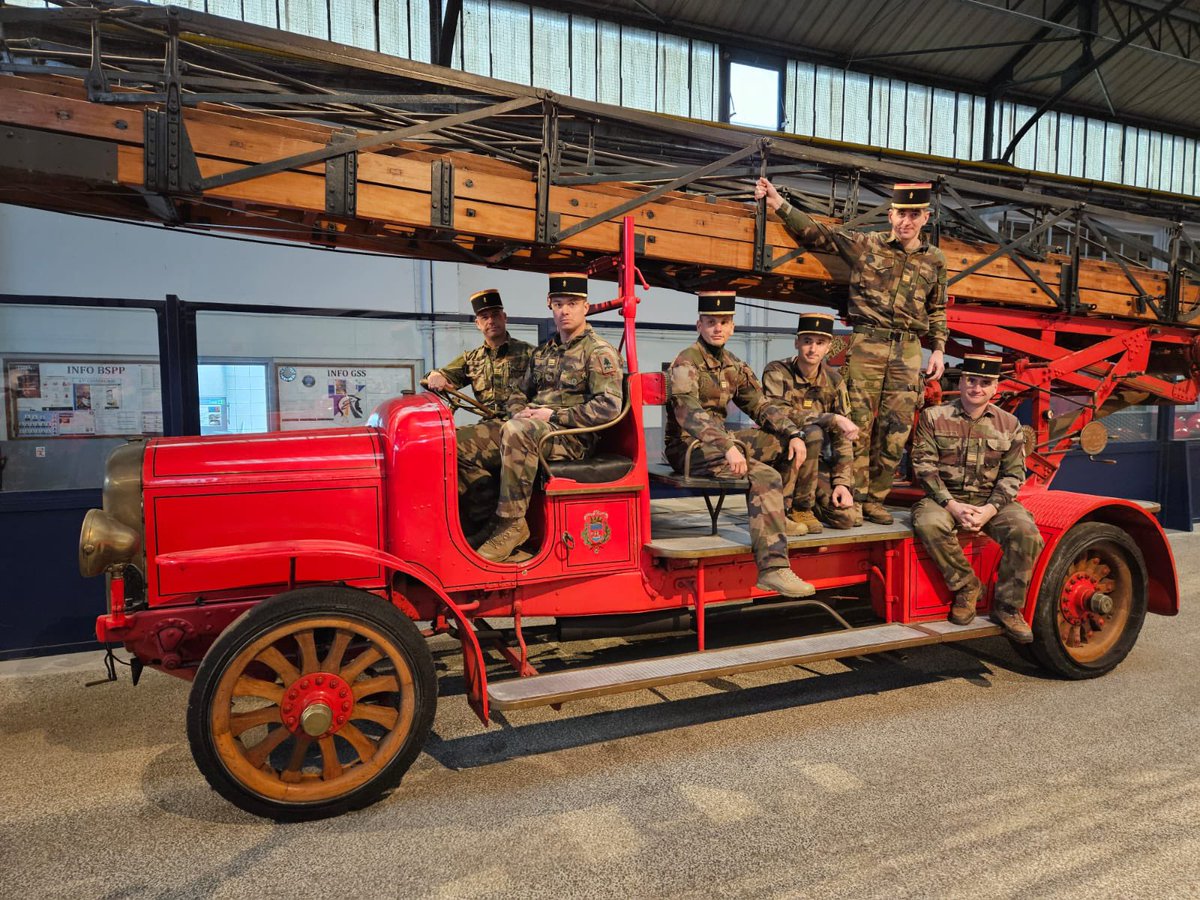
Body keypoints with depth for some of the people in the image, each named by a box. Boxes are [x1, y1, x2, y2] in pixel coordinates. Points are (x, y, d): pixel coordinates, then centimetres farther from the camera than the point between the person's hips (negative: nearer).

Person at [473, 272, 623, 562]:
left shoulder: (599, 352, -3)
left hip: (574, 437, -7)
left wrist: (555, 415, -15)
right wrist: (520, 412, 4)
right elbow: (519, 394, 29)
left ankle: (511, 524, -30)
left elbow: (609, 407, -15)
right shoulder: (542, 353, 21)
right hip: (533, 429, 8)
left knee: (515, 431, -38)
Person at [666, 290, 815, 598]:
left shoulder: (734, 366, 13)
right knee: (765, 478, -27)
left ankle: (776, 514, 8)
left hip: (721, 441, 8)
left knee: (786, 440, 3)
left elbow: (760, 405, 15)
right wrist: (727, 447, -41)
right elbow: (689, 413, -28)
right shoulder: (686, 363, -12)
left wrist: (794, 433, -2)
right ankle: (773, 568, -31)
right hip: (689, 448, -8)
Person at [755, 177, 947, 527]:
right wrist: (778, 203, -9)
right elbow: (815, 232, 1)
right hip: (867, 343, -3)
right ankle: (854, 498, 4)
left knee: (896, 431, 2)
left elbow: (937, 310, 22)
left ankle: (875, 498, 13)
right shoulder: (866, 244, 4)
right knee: (858, 423, -6)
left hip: (909, 350, 3)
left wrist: (938, 348, 13)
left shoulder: (935, 260, 13)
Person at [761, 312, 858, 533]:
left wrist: (842, 482, -5)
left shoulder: (834, 381, 4)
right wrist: (833, 419, -31)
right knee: (813, 433, -32)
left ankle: (793, 501, 15)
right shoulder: (777, 372, -10)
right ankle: (799, 507, -14)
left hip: (808, 464, 5)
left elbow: (842, 440, 4)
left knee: (845, 517, -11)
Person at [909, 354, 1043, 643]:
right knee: (928, 524, -34)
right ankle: (966, 586, -10)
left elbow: (1013, 474, 4)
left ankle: (1007, 607, -5)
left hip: (991, 500, 2)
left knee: (1026, 533, -25)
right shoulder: (933, 417, 1)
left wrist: (990, 509, -13)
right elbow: (923, 465, -6)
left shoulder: (1008, 424, 8)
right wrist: (951, 505, -17)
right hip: (945, 497, -2)